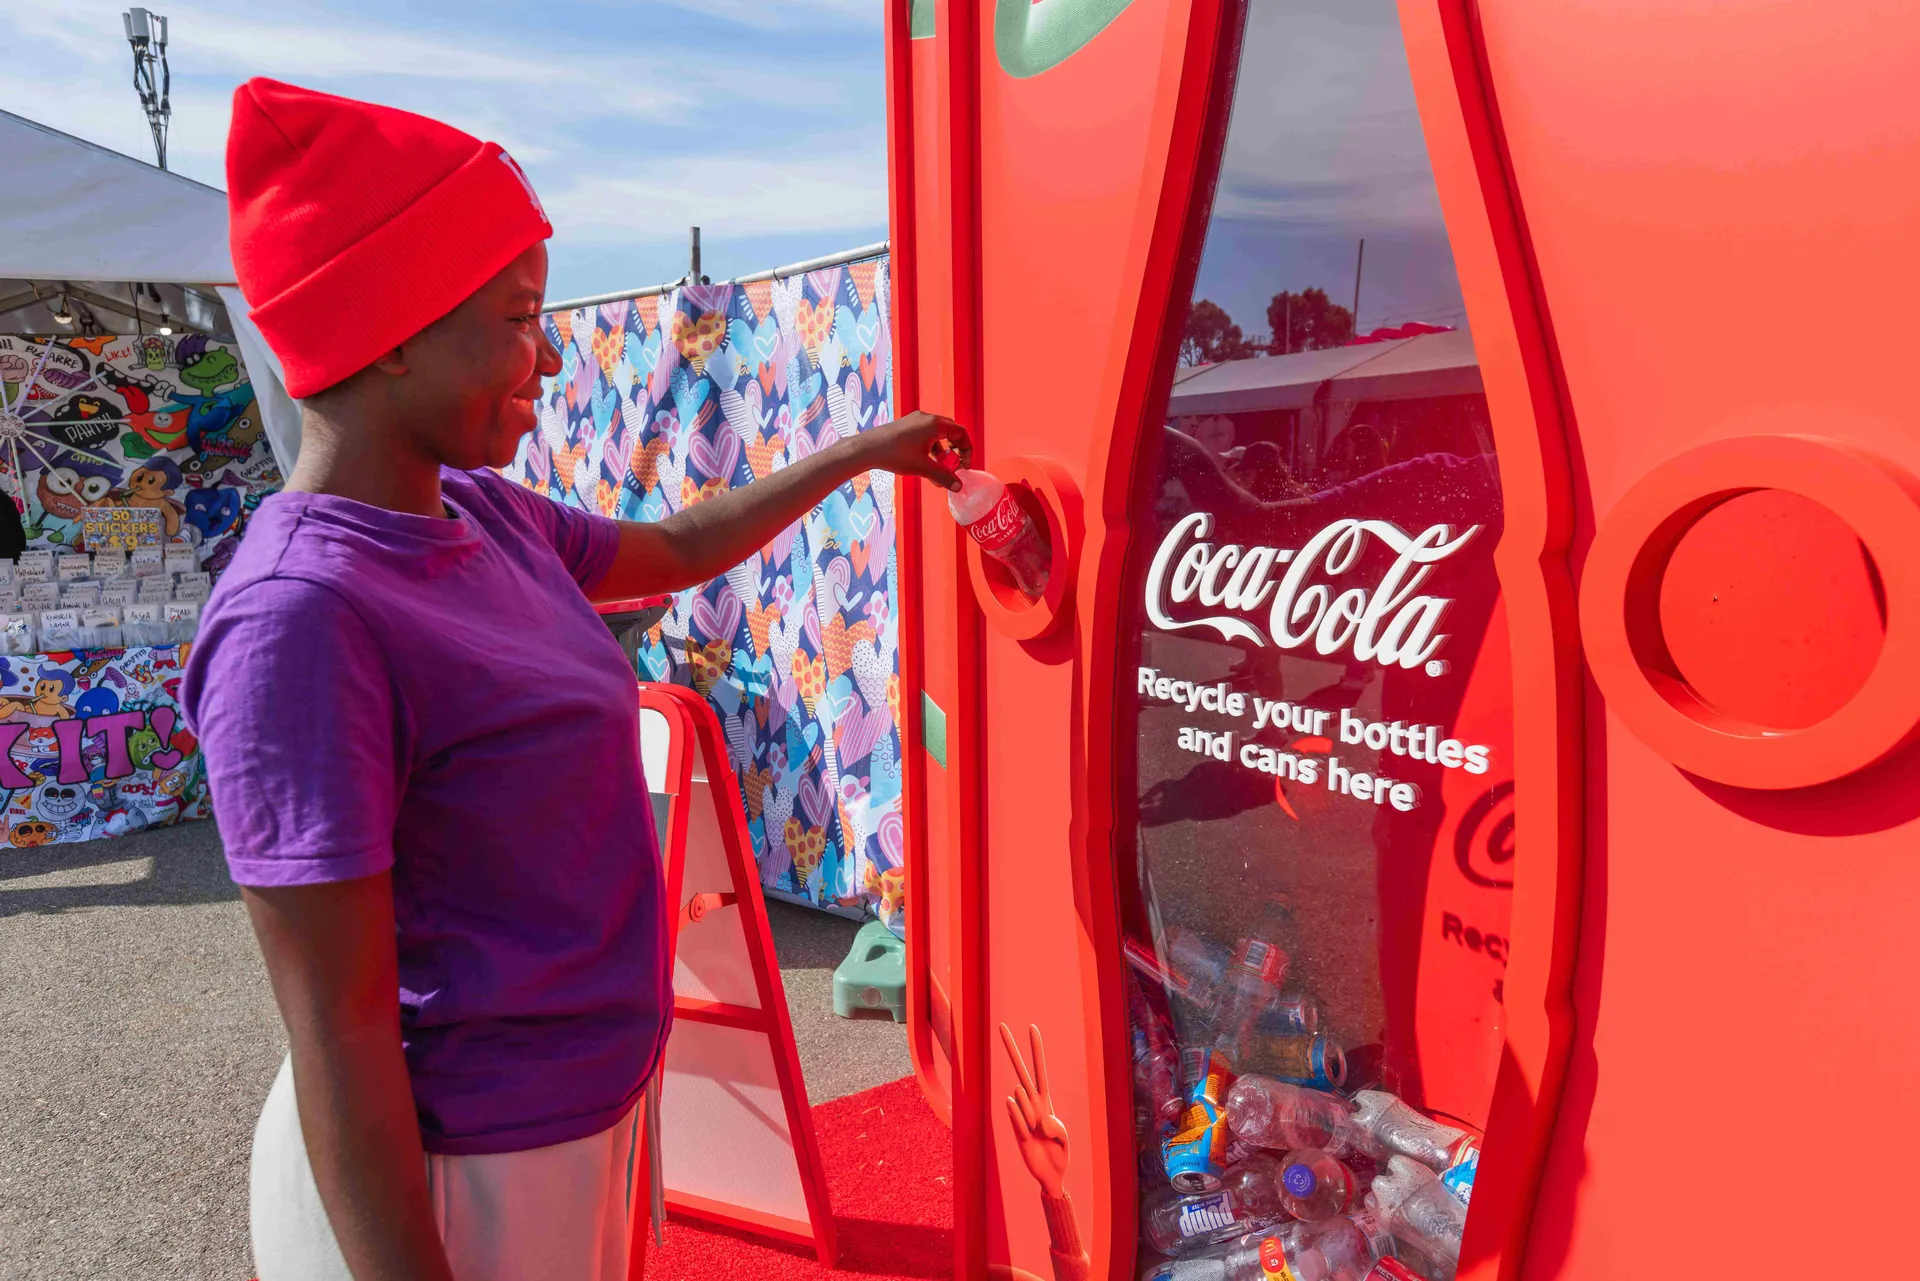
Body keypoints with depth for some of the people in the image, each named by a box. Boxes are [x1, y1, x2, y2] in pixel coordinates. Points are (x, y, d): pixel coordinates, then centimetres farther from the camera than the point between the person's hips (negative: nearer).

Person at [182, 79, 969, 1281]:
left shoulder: (479, 514, 0)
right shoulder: (300, 621, -25)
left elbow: (678, 551, 19)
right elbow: (339, 1032, -23)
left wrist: (862, 453, 25)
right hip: (442, 1180, -8)